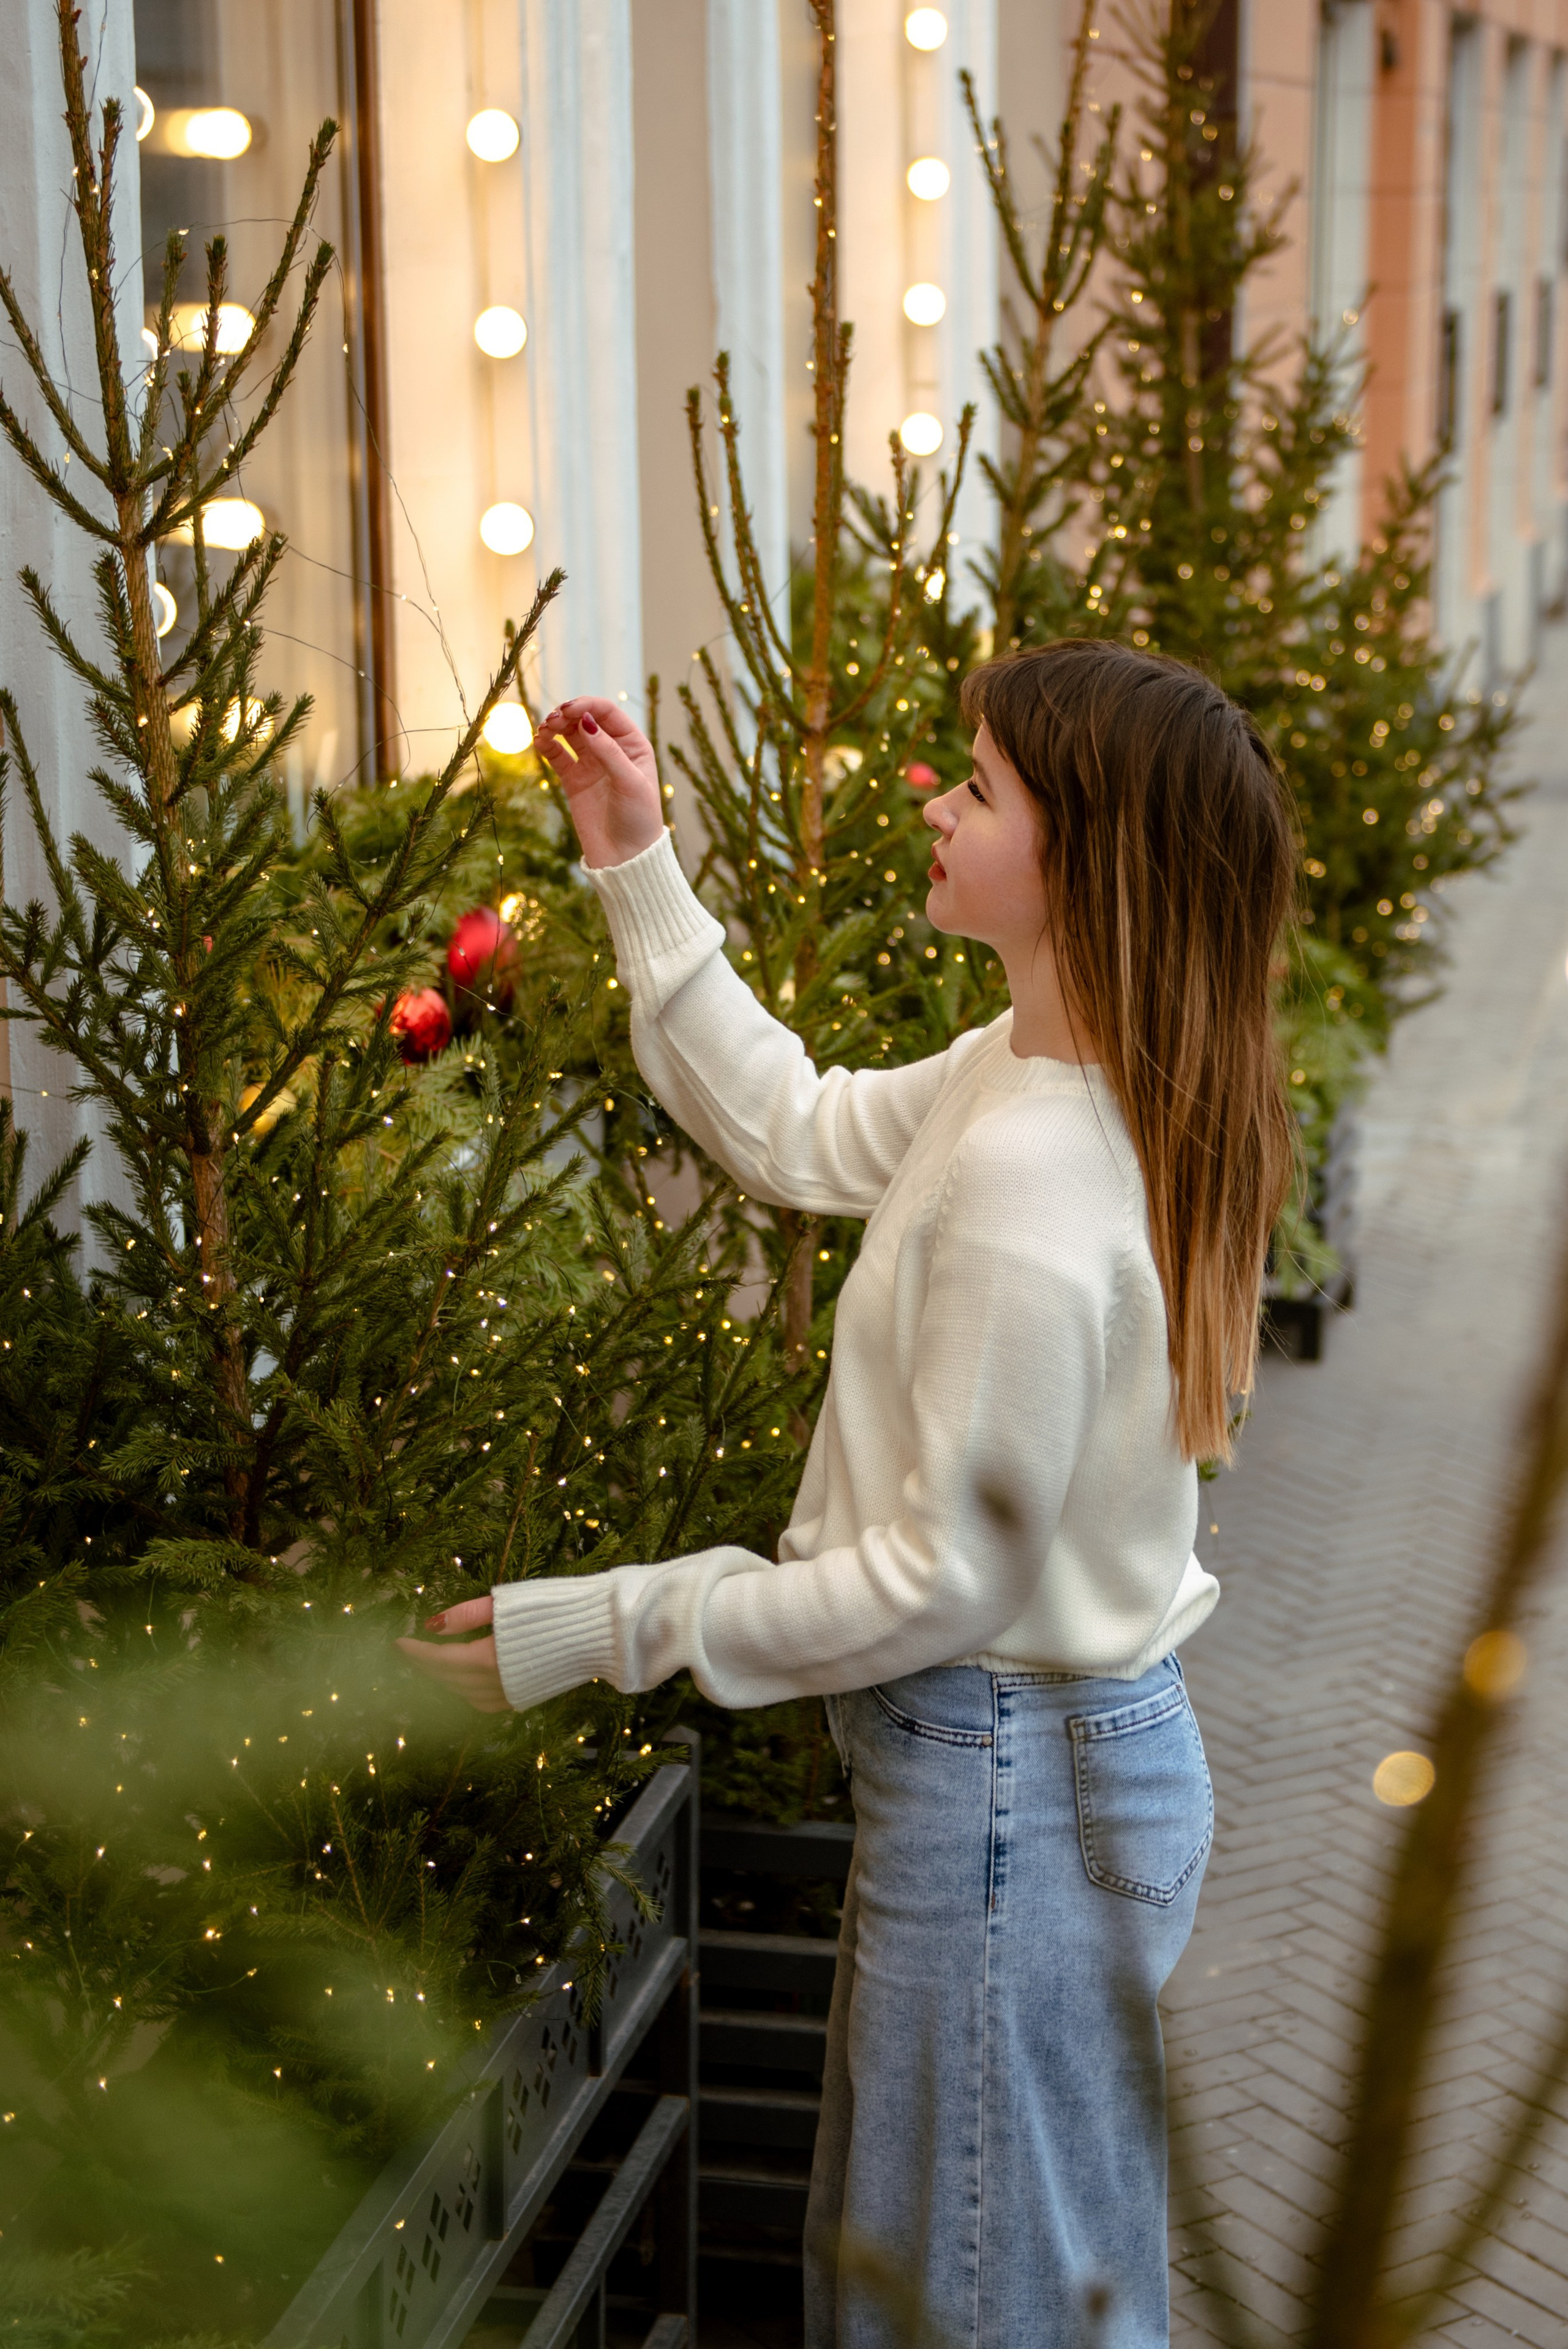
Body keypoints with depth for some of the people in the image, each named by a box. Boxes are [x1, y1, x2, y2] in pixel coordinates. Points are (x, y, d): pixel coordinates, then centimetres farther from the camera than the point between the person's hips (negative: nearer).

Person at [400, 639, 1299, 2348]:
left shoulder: (1031, 1185, -30)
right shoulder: (1028, 1072, -2)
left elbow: (948, 1578, -24)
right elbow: (792, 1136, 14)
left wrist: (615, 1627, -16)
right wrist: (639, 875, 11)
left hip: (1015, 1788, -9)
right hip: (1056, 1746, 9)